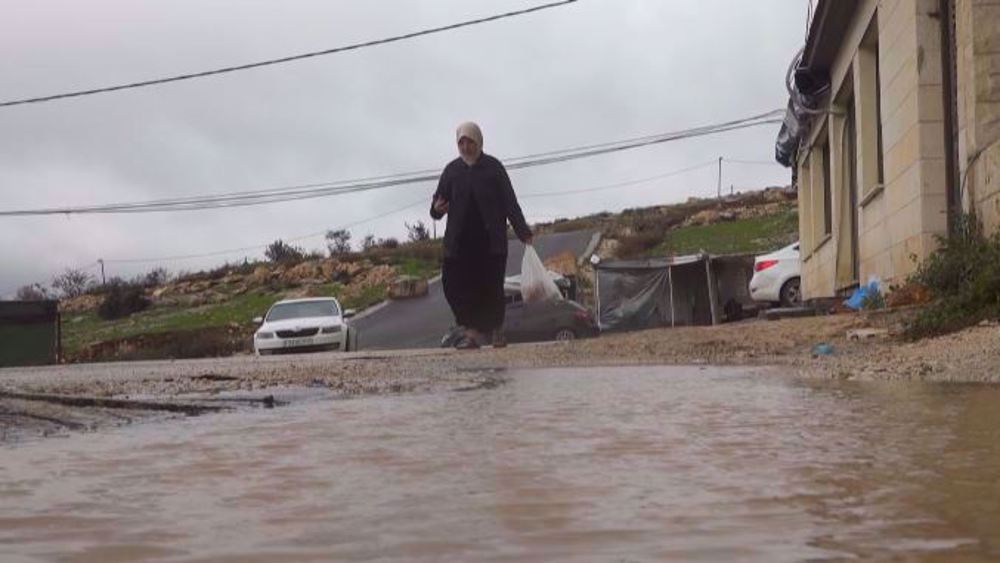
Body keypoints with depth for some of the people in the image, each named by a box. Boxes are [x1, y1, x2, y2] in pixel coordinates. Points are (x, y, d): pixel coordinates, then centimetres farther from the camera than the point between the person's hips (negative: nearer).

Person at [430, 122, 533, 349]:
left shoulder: (493, 167, 3)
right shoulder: (452, 170, 10)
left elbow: (510, 202, 2)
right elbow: (440, 200, 11)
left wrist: (523, 231, -5)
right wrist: (437, 209, -14)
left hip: (491, 239, -2)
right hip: (460, 241, 2)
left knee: (491, 286, -1)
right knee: (453, 284, -8)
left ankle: (496, 330, 16)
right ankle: (474, 331, 0)